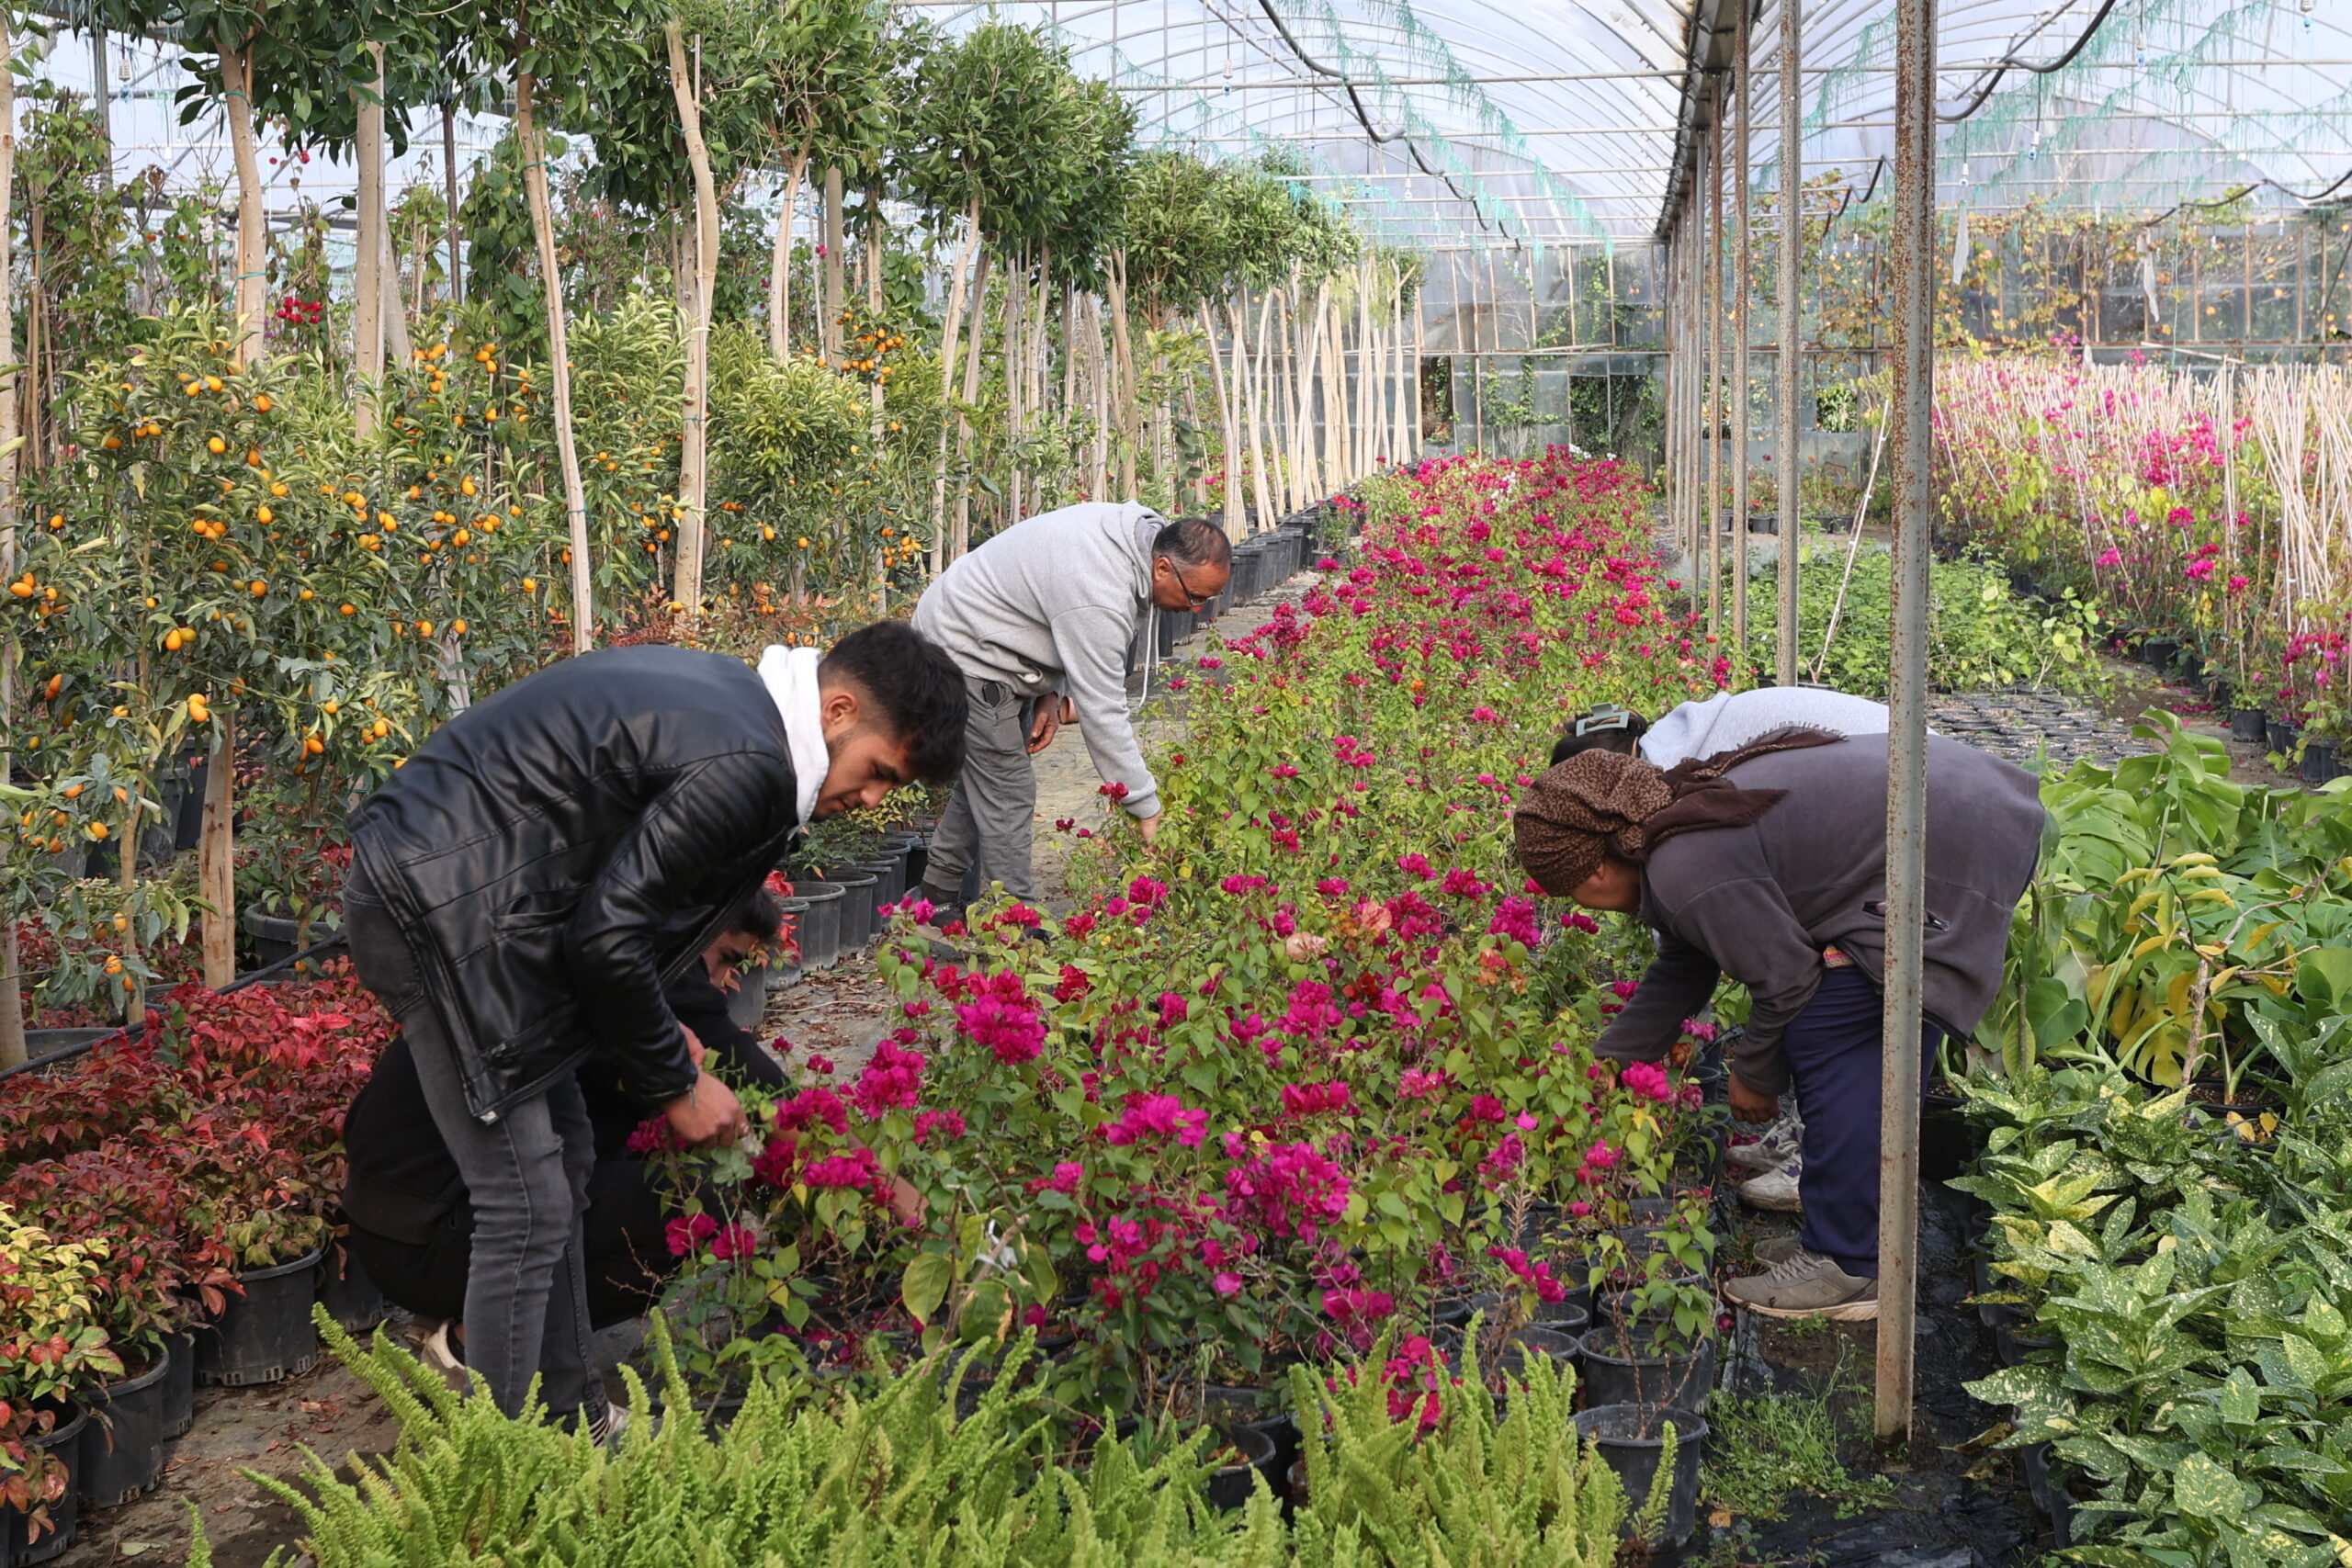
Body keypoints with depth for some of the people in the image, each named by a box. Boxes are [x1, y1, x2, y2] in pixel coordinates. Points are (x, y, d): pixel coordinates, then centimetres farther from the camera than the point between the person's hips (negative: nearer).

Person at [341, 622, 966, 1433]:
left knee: (564, 1160, 18)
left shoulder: (724, 692, 11)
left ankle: (567, 1417, 30)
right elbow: (608, 938, -19)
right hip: (449, 909, -11)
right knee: (530, 1212, -6)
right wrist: (677, 1085, -5)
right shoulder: (746, 764, -19)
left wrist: (658, 1030, 15)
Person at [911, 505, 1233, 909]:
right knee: (1008, 794, -9)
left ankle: (940, 895, 32)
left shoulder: (1139, 530, -5)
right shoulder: (1099, 601, -35)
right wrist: (1147, 810, -27)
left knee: (983, 779, 19)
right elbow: (1102, 713, -32)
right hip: (965, 655, -10)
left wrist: (1053, 694, -1)